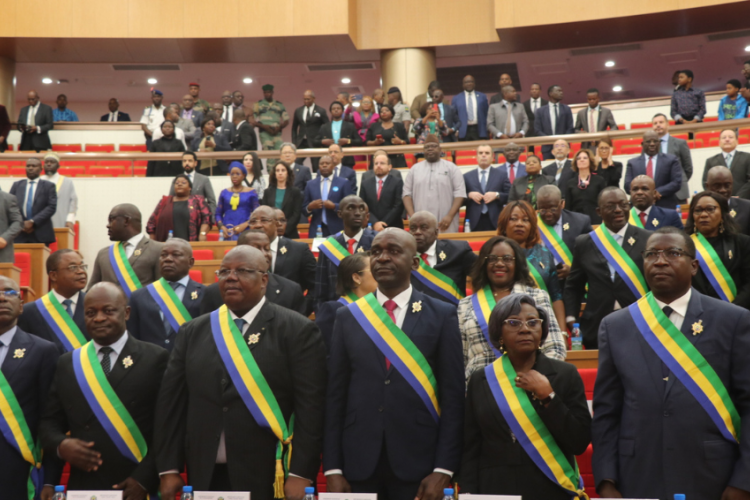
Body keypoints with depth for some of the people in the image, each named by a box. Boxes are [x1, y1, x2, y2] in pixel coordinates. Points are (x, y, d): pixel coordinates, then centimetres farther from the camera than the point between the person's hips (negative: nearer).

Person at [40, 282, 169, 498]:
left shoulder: (156, 359, -4)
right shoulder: (68, 363, 9)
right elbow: (49, 423, 12)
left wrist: (144, 478, -15)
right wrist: (61, 445, -8)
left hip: (137, 488, -3)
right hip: (82, 487, 3)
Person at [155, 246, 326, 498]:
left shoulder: (297, 330, -4)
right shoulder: (193, 332, 9)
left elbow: (310, 406, -9)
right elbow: (172, 401, 8)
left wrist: (300, 475, -14)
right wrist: (169, 470, 2)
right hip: (205, 477, 4)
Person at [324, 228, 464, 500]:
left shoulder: (442, 315, 0)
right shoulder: (348, 316, 5)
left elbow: (452, 395, -2)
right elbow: (335, 395, 4)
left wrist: (443, 470, -8)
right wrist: (332, 469, -1)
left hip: (418, 463, -1)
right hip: (358, 463, 2)